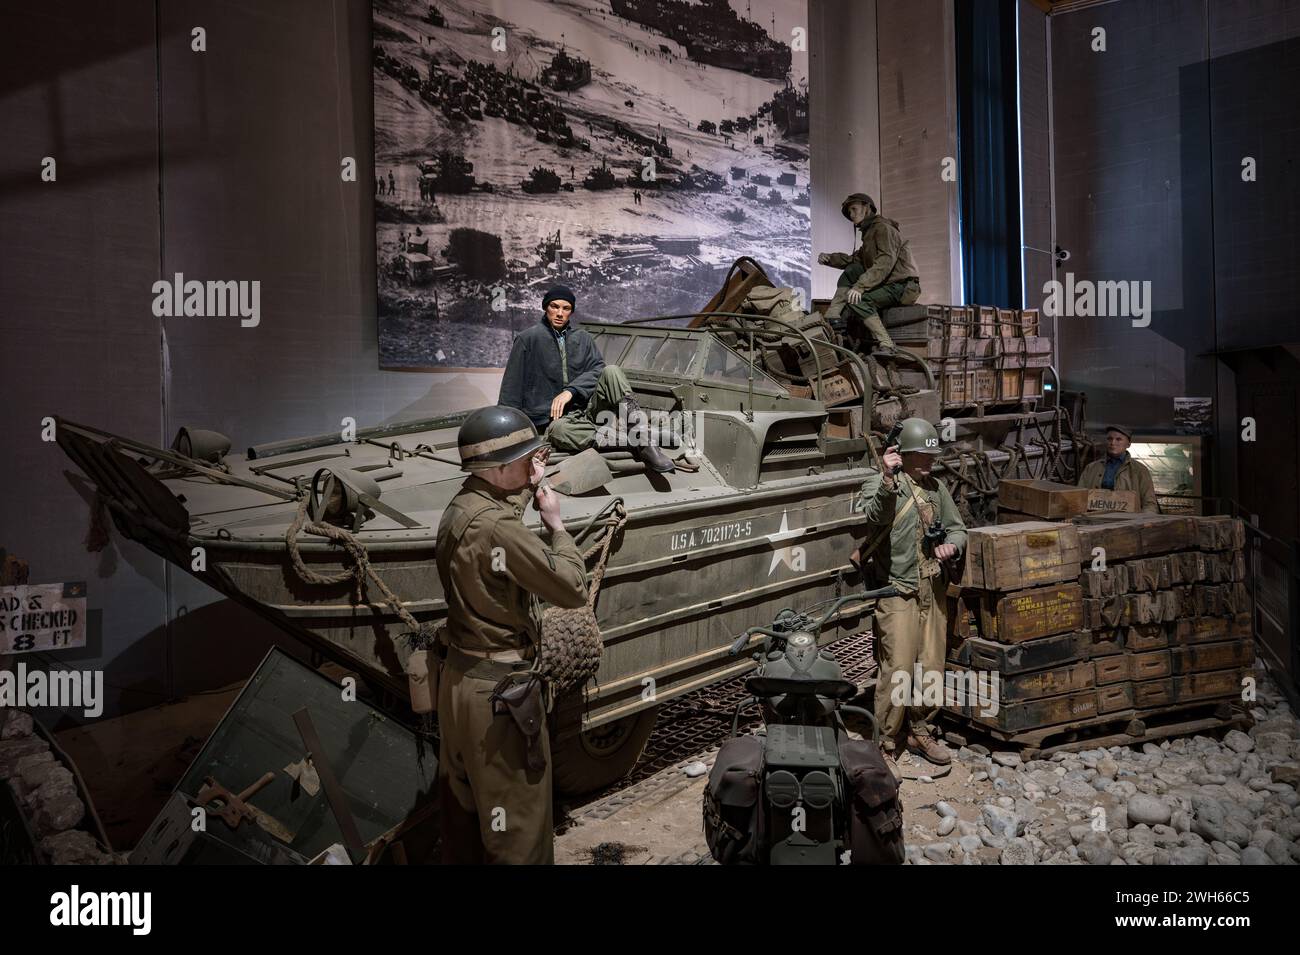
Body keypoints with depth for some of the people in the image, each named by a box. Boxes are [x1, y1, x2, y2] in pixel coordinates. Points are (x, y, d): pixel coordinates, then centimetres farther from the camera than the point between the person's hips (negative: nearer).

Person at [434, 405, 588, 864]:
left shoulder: (458, 510, 5)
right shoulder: (496, 524, -25)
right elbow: (572, 588, -21)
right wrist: (556, 523, -11)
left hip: (458, 679, 10)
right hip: (498, 689, -10)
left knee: (462, 809, 23)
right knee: (518, 831, 4)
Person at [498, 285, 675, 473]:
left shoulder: (583, 338, 15)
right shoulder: (528, 339, 3)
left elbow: (598, 369, 0)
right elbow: (511, 388, 1)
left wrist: (571, 391, -17)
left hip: (588, 409, 3)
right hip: (556, 418, -3)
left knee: (611, 371, -21)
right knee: (559, 430, -40)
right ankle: (635, 441, -39)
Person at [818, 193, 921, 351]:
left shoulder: (883, 228, -9)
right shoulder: (869, 233, 23)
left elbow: (884, 263, -23)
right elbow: (854, 259, 19)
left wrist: (859, 287, -31)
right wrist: (830, 258, 2)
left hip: (903, 286, -9)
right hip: (887, 284, 9)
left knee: (857, 300, -26)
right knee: (851, 270, 3)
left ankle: (886, 346, -29)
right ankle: (833, 318, -9)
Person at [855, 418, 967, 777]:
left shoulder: (936, 487, 11)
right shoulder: (879, 483, -8)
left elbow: (957, 528, 17)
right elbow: (875, 516, -28)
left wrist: (951, 545, -5)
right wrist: (887, 480, -42)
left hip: (934, 589, 6)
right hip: (898, 591, -6)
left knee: (932, 668, 12)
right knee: (897, 671, -9)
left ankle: (920, 732, 31)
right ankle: (886, 747, 4)